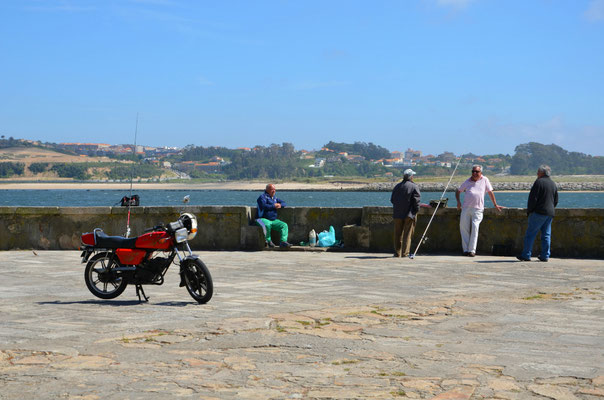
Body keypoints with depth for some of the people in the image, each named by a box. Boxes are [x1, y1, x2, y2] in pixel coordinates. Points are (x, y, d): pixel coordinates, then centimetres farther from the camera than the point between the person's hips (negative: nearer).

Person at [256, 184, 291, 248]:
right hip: (264, 219, -7)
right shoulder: (263, 196, -1)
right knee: (267, 225, -39)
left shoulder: (274, 198, 22)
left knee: (284, 225, -13)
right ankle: (268, 241, -20)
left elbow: (283, 203, 21)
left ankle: (283, 241, -24)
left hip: (274, 220, 7)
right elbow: (264, 206, -18)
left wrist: (280, 205, -4)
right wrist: (274, 206, -8)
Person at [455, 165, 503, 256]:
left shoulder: (485, 180, 8)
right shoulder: (467, 182, 13)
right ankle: (466, 249, 6)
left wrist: (495, 205, 14)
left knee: (474, 228, -12)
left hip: (478, 209, -3)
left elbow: (490, 192, 13)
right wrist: (458, 201, 9)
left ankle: (472, 250, -10)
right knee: (464, 228, -1)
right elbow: (458, 191, 24)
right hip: (466, 208, 3)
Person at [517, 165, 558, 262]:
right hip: (550, 214, 7)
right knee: (546, 235, 8)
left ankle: (526, 255, -4)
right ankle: (545, 256, 6)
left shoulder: (539, 182, -9)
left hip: (539, 212, -7)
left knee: (530, 234, -3)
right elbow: (556, 200, 20)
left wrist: (529, 210, -4)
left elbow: (533, 198, -13)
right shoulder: (553, 184, 15)